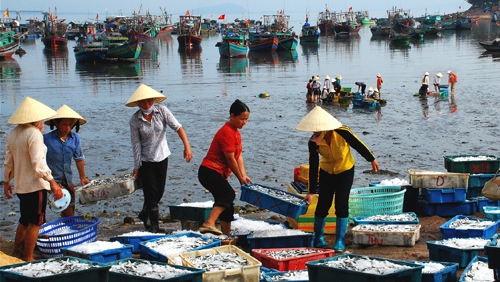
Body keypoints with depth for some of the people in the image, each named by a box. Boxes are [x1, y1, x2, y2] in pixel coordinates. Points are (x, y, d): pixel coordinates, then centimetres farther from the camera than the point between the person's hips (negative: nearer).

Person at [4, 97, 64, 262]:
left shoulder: (13, 133, 6)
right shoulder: (34, 133, -18)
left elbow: (8, 161, 13)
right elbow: (38, 164, -23)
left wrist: (6, 181, 24)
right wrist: (53, 183, -23)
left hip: (20, 185, 8)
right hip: (35, 185, -8)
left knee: (24, 221, 22)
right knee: (35, 223, 2)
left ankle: (16, 253, 30)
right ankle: (28, 258, 5)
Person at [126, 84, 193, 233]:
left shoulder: (162, 111, -10)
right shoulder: (135, 120, -11)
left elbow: (177, 127, -18)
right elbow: (136, 144, -9)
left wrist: (187, 146, -31)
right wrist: (136, 167, -9)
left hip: (162, 157, 3)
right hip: (145, 160, -3)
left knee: (159, 192, 13)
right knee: (151, 192, -6)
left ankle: (145, 214, 38)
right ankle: (154, 226, 2)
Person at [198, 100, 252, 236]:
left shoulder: (236, 132, 17)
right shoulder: (227, 132, -16)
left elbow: (239, 157, 10)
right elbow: (230, 159, -18)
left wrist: (244, 175, -4)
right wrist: (240, 178, -10)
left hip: (218, 174, 11)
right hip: (210, 172, -11)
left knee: (226, 204, 13)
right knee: (228, 194, -31)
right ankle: (209, 224, -44)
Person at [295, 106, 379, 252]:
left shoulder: (342, 133, -30)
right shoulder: (313, 143, -23)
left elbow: (359, 146, -12)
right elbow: (313, 168, -16)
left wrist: (372, 160, 1)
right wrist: (310, 192, -14)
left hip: (345, 171, -2)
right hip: (326, 172, 2)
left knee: (341, 205, -6)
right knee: (323, 204, 0)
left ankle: (340, 241, 3)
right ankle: (318, 238, 19)